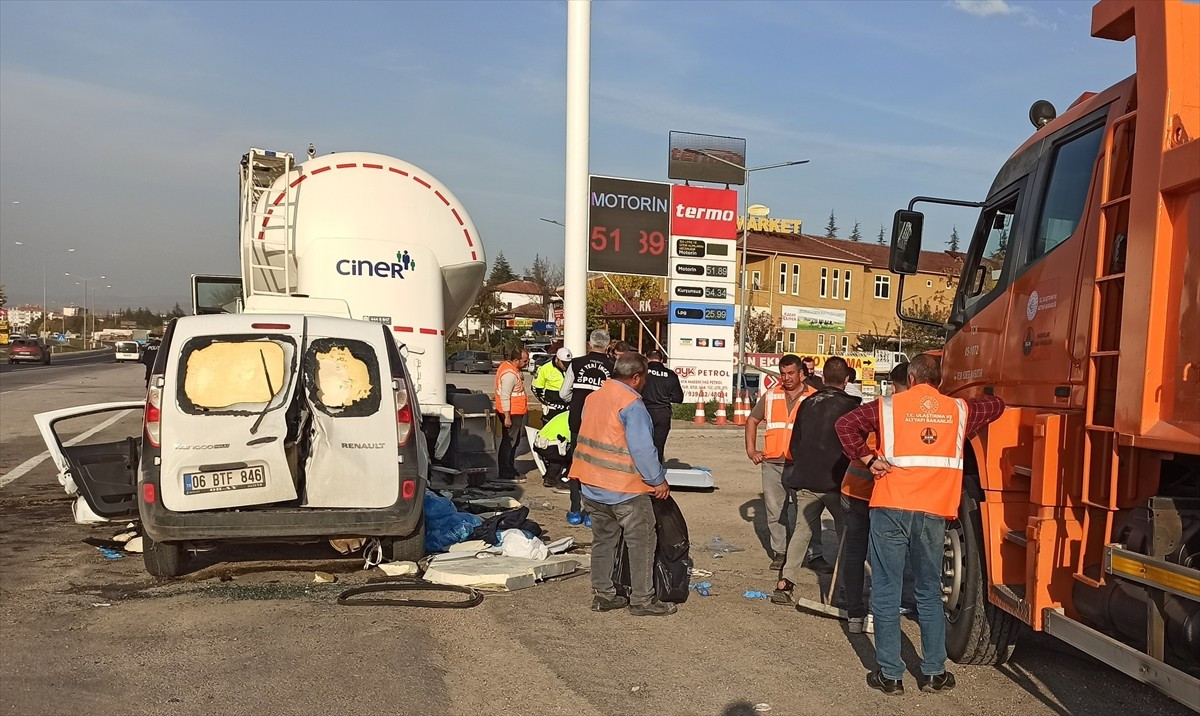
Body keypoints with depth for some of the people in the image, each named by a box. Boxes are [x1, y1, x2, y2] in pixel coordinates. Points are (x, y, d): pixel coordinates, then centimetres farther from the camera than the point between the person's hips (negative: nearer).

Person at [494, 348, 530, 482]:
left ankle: (510, 470, 28)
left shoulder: (513, 369, 11)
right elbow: (504, 396, -25)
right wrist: (507, 417, -25)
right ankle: (505, 474, -1)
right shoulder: (509, 374, -21)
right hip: (511, 414, -11)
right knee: (509, 443, -5)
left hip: (517, 412, 11)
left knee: (514, 442, 18)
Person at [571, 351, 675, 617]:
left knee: (603, 540, 17)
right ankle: (642, 600, 9)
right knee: (642, 543, 4)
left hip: (591, 485, 8)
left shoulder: (594, 397, 8)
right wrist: (659, 480, -10)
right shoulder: (631, 404, -17)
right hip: (625, 489, -8)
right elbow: (642, 449, -21)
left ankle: (602, 595, 22)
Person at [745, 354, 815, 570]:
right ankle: (779, 552, 18)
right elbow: (752, 421, 19)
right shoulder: (771, 396, 9)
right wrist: (751, 450, 10)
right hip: (772, 463, 3)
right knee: (775, 510, 7)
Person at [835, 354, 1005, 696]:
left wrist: (868, 460, -2)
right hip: (934, 513, 2)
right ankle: (934, 673, 22)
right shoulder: (959, 410, 10)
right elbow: (996, 405, 27)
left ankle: (890, 675, 10)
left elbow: (846, 424, -5)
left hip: (891, 508, -2)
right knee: (929, 593, 16)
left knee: (886, 592, 5)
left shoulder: (890, 405, 3)